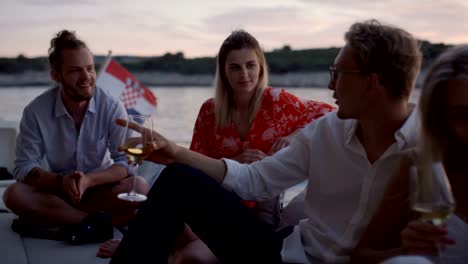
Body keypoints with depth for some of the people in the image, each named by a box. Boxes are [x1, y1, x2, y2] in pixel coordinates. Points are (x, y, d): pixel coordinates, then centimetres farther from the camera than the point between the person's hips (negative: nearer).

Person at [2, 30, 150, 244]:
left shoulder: (112, 108, -12)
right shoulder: (35, 111, -12)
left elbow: (125, 163, -16)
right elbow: (24, 168, -13)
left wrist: (89, 180, -35)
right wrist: (61, 181, -33)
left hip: (100, 189, 0)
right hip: (58, 190, 0)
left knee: (139, 187, -30)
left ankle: (46, 217, -22)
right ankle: (93, 221, -24)